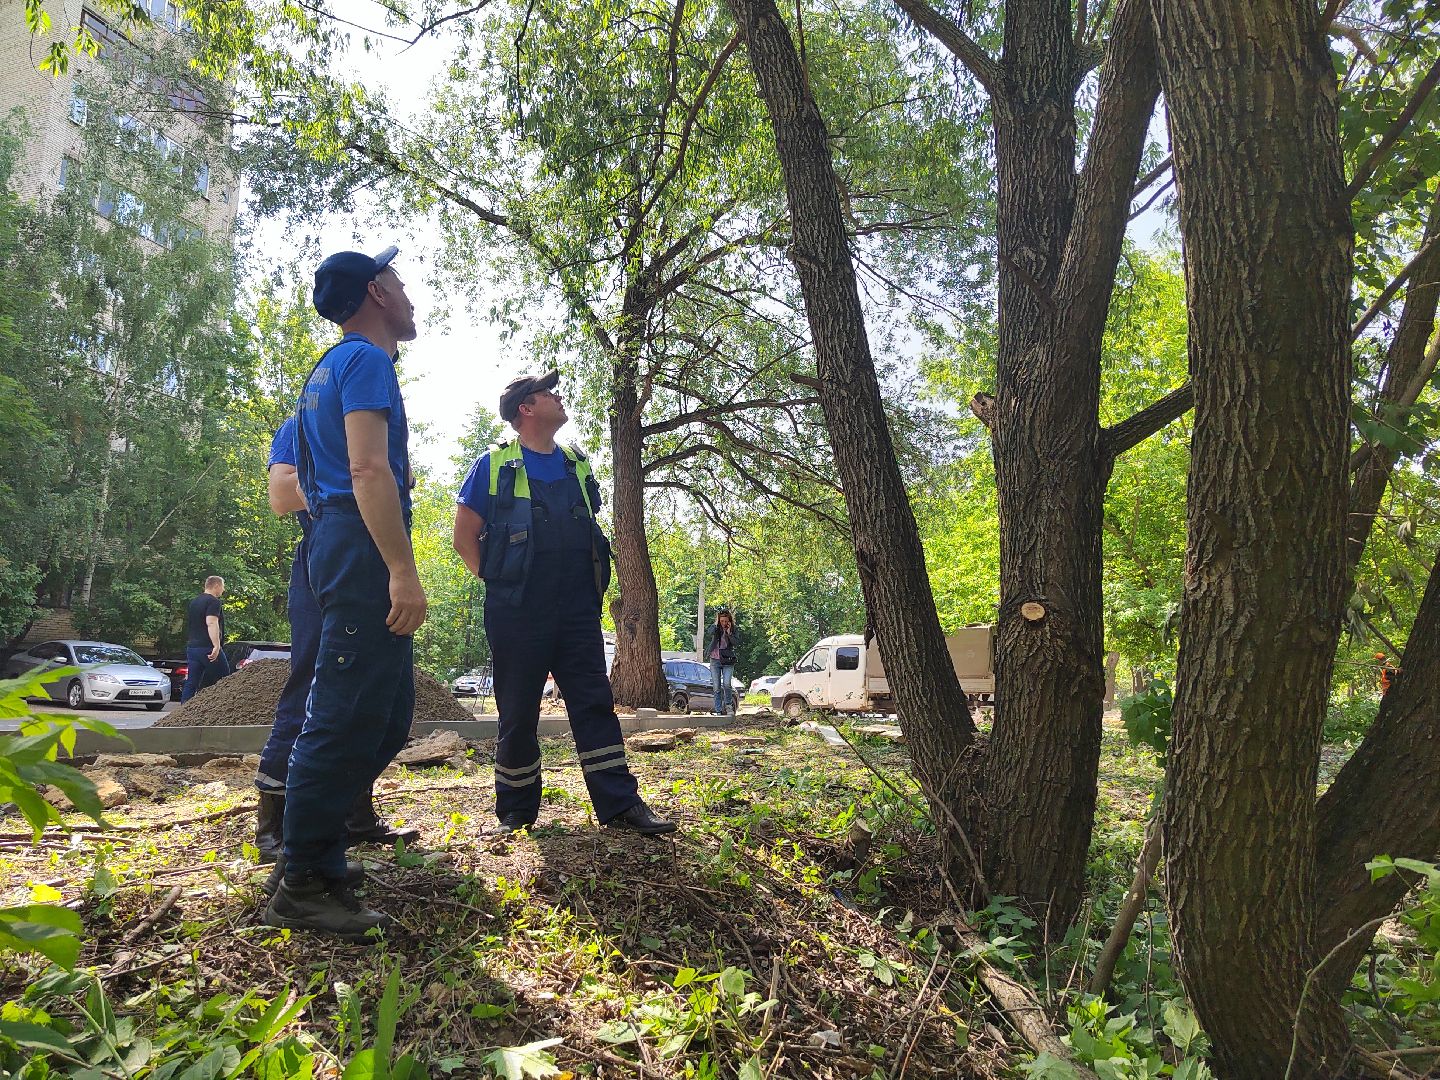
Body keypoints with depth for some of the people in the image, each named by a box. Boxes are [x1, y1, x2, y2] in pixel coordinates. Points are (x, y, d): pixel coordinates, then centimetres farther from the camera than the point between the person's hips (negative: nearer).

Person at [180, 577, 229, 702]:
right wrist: (217, 646, -29)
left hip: (191, 647, 8)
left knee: (191, 683, 5)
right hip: (207, 648, -8)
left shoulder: (194, 602, 21)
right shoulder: (213, 602, -8)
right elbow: (211, 623, -22)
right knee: (224, 679, 1)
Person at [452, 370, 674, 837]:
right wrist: (498, 583, -1)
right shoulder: (494, 465, 1)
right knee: (518, 714, 5)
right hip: (517, 614, -4)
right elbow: (465, 538, 3)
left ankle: (620, 803, 3)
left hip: (578, 611, 4)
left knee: (595, 704, 1)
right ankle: (515, 812, 18)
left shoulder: (577, 466, 15)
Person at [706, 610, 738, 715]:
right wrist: (717, 624, -13)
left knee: (726, 684, -17)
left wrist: (729, 633, -13)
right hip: (715, 661, 1)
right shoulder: (714, 628, 5)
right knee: (716, 687, 0)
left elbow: (737, 644, -9)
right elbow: (711, 633, -19)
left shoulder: (733, 630, 4)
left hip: (727, 661, -1)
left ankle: (728, 703, 9)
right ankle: (719, 710, 7)